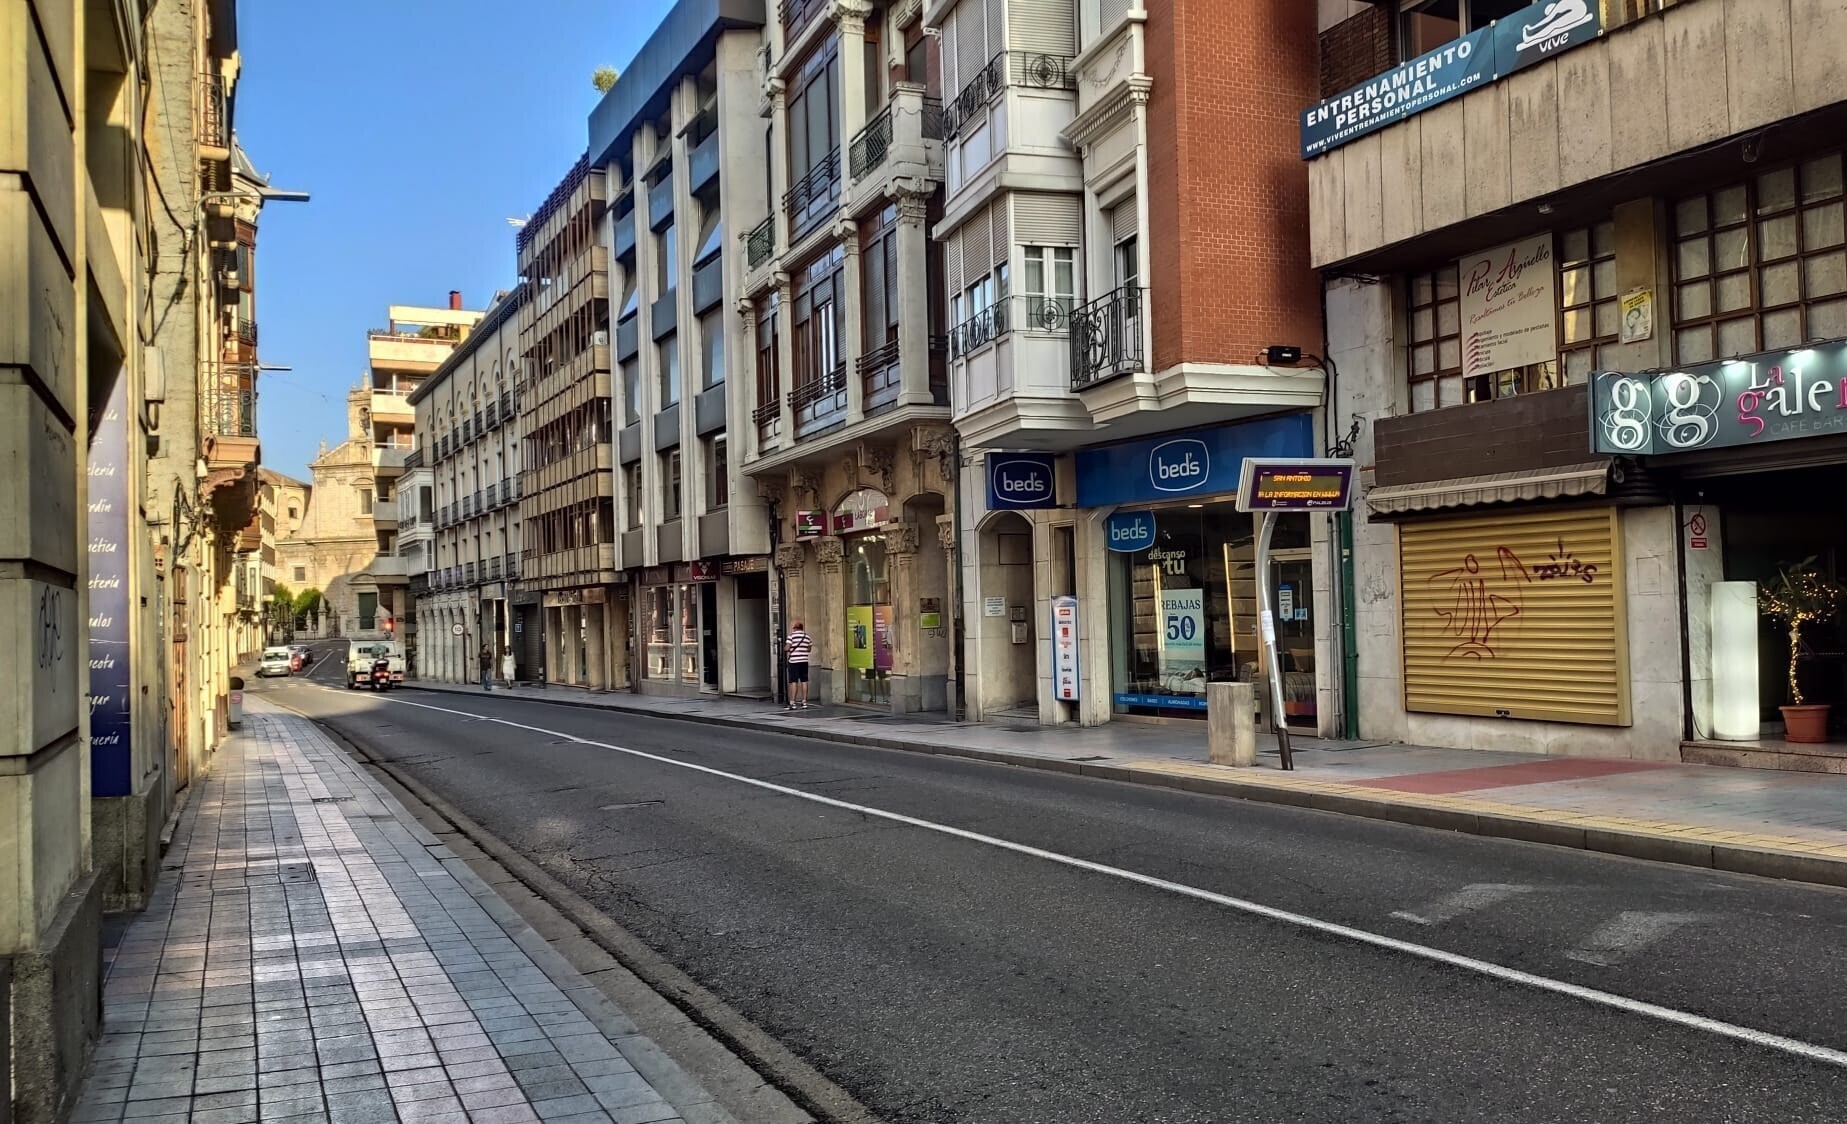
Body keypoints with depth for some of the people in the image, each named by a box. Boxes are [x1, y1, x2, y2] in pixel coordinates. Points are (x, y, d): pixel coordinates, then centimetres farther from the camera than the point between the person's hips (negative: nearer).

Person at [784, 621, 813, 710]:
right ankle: (804, 702, 10)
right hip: (804, 661, 4)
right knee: (804, 681, 7)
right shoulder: (807, 637, 8)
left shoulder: (791, 636, -6)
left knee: (794, 682, -4)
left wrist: (784, 650, 10)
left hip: (794, 661, -4)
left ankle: (792, 703, -4)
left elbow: (787, 648, -12)